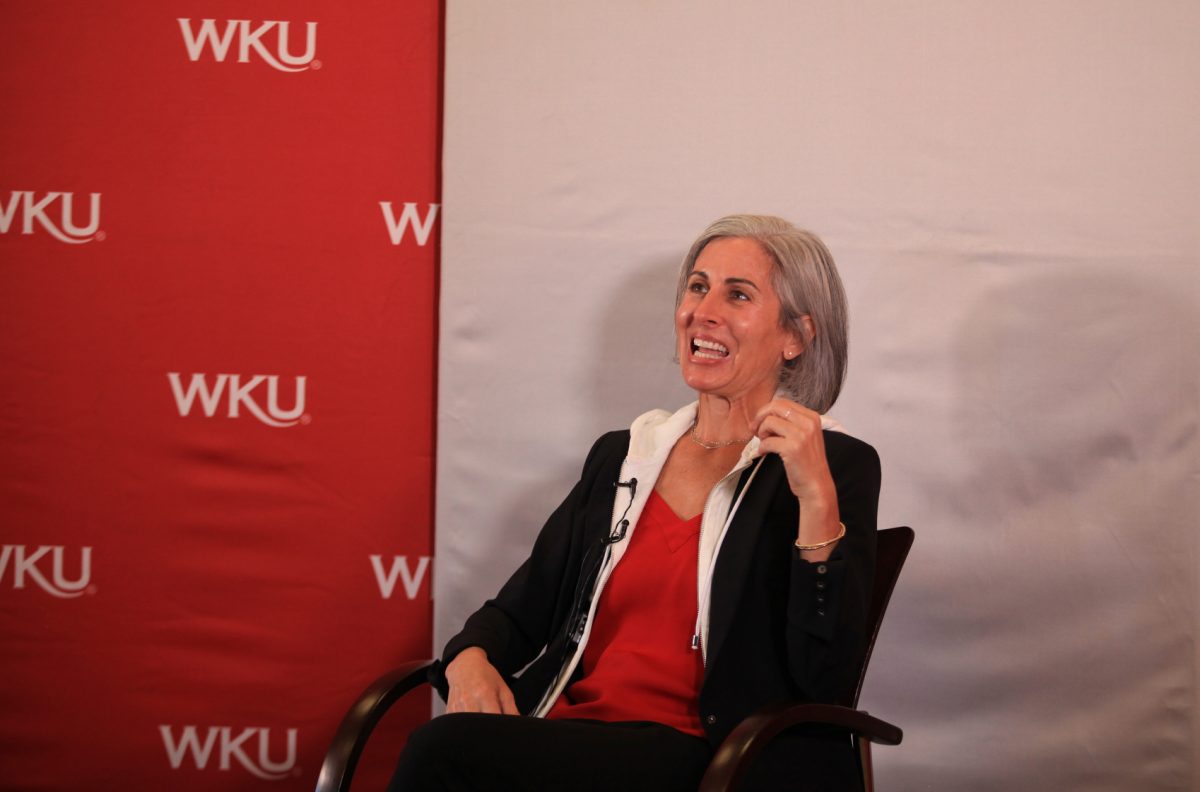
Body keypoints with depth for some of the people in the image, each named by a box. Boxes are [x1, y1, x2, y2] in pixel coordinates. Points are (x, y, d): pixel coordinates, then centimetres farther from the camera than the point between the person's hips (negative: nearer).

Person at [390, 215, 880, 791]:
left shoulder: (837, 465, 1)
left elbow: (826, 681, -9)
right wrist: (471, 658, -4)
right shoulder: (619, 456, 18)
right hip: (571, 738, 5)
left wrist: (816, 497, -19)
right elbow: (521, 608, 20)